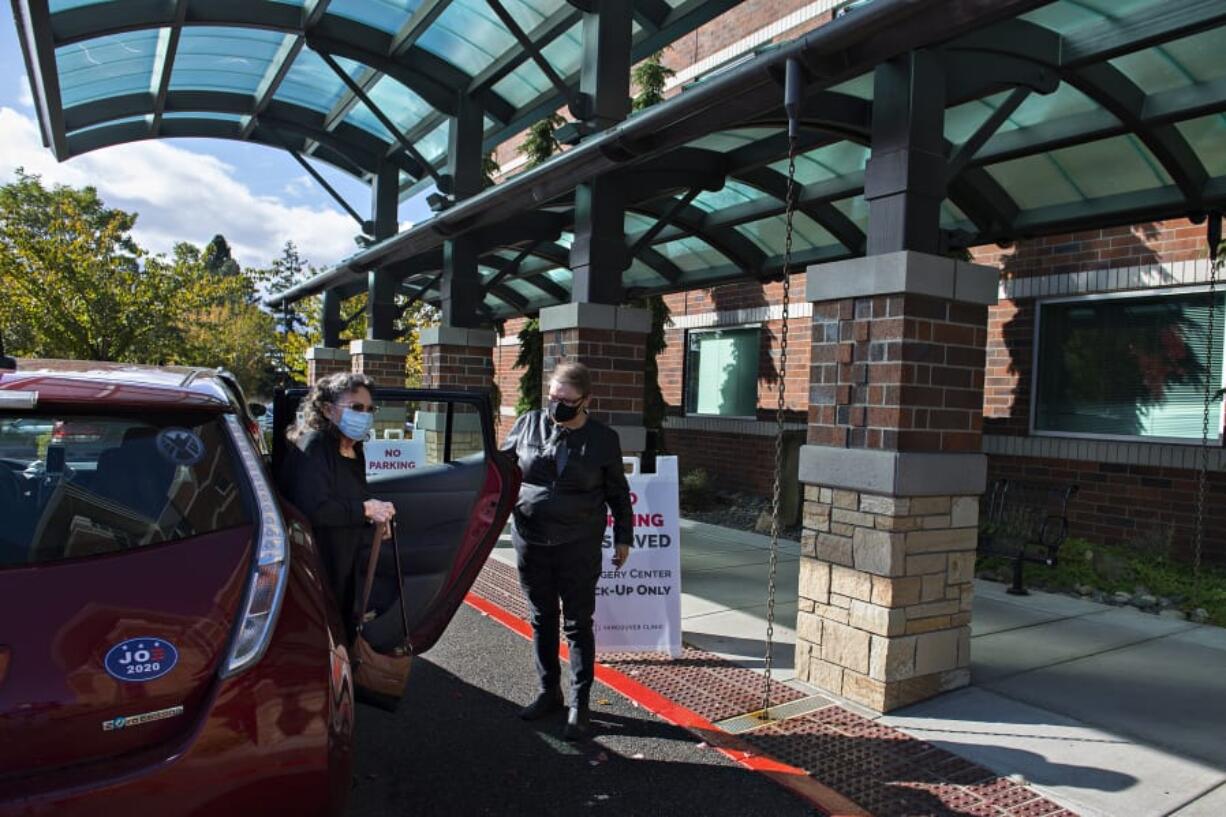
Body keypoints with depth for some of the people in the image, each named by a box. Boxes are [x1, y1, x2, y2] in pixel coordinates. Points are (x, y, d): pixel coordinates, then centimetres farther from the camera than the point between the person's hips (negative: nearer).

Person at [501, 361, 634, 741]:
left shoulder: (603, 438, -4)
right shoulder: (529, 424, 0)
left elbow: (617, 493, 5)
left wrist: (623, 536, 7)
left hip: (579, 546, -2)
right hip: (530, 542, 3)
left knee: (578, 624, 5)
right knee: (542, 619, 15)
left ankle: (579, 705, 17)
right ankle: (549, 691, 32)